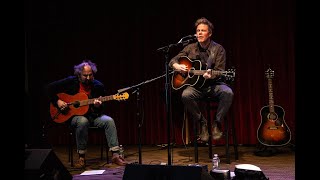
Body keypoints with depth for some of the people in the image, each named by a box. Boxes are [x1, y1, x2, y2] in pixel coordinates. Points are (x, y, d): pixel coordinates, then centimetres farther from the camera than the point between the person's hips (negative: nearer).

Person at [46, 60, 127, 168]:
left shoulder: (98, 86, 0)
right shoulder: (71, 82, -4)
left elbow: (102, 108, 4)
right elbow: (50, 88, 0)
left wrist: (98, 106, -20)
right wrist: (57, 101, -13)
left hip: (92, 115, 3)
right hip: (73, 115, -2)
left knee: (109, 121, -25)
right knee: (83, 121, -38)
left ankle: (115, 155, -22)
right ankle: (81, 157, -23)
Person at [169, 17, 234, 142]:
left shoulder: (218, 49, 0)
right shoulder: (190, 48, 7)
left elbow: (220, 72, -8)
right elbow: (172, 61, 11)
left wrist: (211, 75, -30)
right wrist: (178, 67, -12)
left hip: (214, 84, -1)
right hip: (195, 85, 1)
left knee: (228, 93, -32)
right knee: (185, 95, -31)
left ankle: (217, 123, -13)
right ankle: (202, 123, -11)